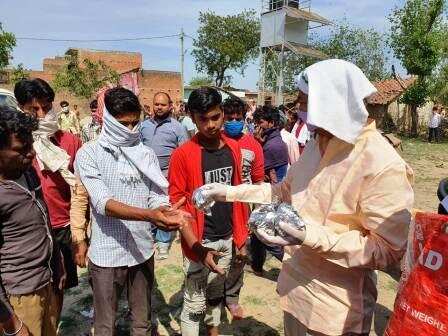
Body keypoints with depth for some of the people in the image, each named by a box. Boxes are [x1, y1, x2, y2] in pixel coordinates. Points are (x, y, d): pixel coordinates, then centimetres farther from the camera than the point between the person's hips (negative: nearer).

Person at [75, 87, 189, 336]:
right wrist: (148, 214, -36)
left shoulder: (146, 154, 3)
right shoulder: (89, 153, -9)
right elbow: (103, 202, -21)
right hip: (106, 253, -3)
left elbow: (157, 198, -3)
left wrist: (168, 213, -26)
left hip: (142, 250, 3)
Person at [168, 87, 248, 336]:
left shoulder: (234, 148, 0)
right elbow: (176, 204, -14)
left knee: (216, 294, 24)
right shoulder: (182, 154, -16)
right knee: (195, 303, 9)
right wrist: (197, 247, -21)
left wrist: (240, 233, 9)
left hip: (226, 238, 5)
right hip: (200, 242, -5)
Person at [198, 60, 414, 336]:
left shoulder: (384, 166, -24)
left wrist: (310, 237, -32)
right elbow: (286, 191, 12)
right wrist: (230, 192, 7)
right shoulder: (316, 146, 2)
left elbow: (388, 251, -22)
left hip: (336, 307, -7)